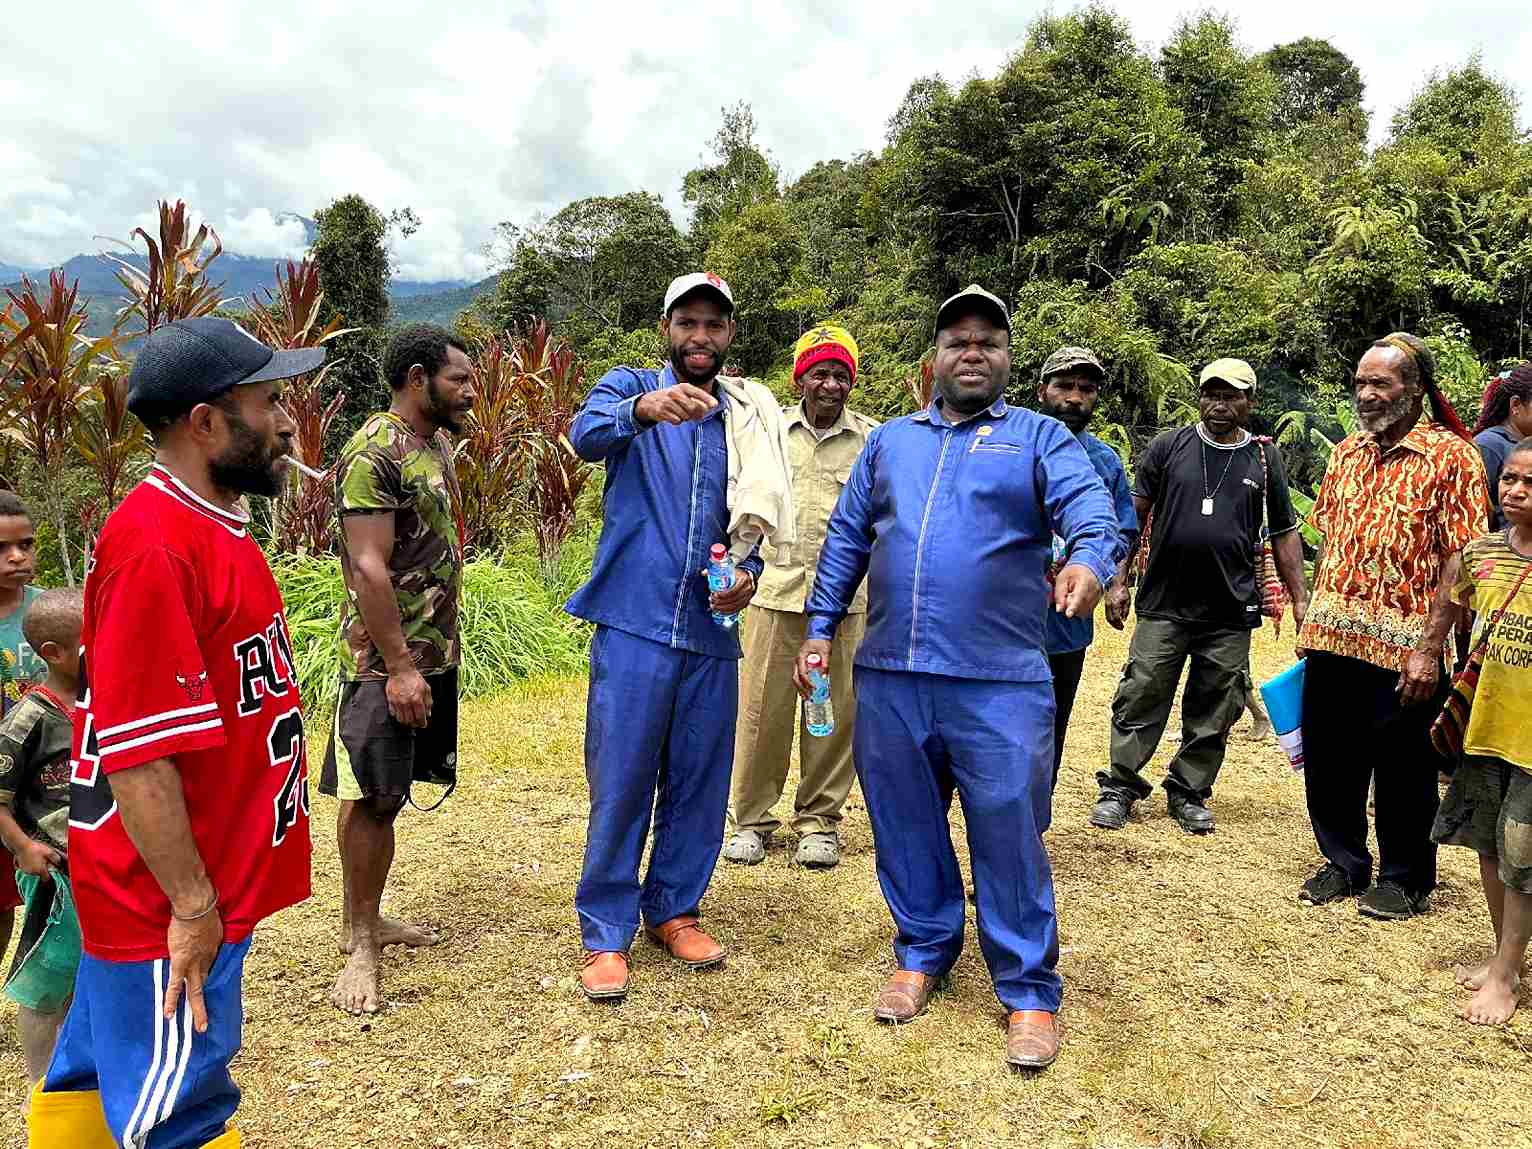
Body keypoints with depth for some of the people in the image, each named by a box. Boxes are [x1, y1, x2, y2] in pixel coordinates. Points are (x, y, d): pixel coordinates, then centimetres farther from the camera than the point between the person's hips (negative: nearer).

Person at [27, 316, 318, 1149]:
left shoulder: (210, 527, 7)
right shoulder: (155, 547, -23)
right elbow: (137, 753, -25)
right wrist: (191, 904, -20)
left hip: (206, 881, 9)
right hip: (174, 904, -9)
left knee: (95, 1078, 23)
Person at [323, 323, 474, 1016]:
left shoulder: (436, 444, 13)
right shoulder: (375, 451, -16)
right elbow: (368, 568, -21)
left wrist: (437, 652, 18)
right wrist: (399, 666, -22)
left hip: (432, 653, 9)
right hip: (387, 661, -9)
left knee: (388, 795, 16)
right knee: (371, 797, -1)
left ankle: (365, 918, 28)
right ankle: (360, 946, 10)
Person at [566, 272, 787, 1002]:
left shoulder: (746, 420, 13)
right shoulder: (630, 388, 3)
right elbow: (586, 434, -20)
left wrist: (746, 574, -7)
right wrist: (642, 408, -42)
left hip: (711, 630, 4)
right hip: (635, 622, -4)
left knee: (700, 784, 11)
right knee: (620, 783, 0)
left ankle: (673, 910, 29)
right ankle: (606, 933, 14)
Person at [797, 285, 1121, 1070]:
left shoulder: (1039, 437, 6)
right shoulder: (889, 441, 17)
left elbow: (1088, 505, -11)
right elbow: (846, 539, 18)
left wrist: (1090, 560, -33)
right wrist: (820, 628, 12)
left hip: (999, 682, -3)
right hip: (888, 678, 4)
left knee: (1009, 835, 0)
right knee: (905, 827, 13)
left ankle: (1029, 991, 16)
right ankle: (923, 953, 33)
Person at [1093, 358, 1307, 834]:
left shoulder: (1264, 459, 8)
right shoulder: (1169, 447, 4)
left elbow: (1284, 534, 11)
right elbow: (1134, 514, 4)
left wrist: (1301, 599, 6)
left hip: (1231, 612, 2)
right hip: (1163, 604, -1)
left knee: (1213, 713, 8)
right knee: (1140, 698, 0)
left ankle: (1189, 794, 22)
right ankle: (1119, 788, 12)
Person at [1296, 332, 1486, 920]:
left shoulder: (1450, 456, -8)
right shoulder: (1346, 454, 11)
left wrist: (1430, 648, -17)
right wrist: (1314, 616, 13)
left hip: (1402, 649, -5)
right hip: (1332, 641, 6)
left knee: (1403, 773, 8)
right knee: (1329, 761, 13)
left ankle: (1405, 879, 26)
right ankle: (1344, 864, 31)